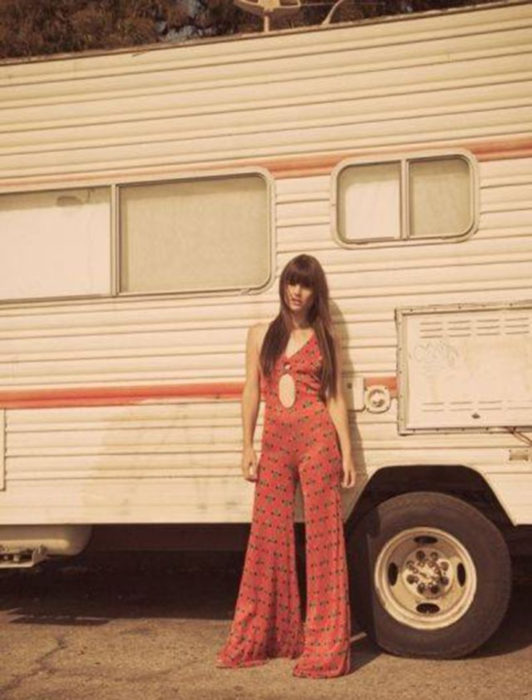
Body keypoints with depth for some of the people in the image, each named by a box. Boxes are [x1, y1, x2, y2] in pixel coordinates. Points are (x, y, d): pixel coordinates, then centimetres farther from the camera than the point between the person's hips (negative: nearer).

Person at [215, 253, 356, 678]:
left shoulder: (326, 338, 8)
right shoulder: (261, 335, 13)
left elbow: (336, 398, 6)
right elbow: (251, 392, 12)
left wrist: (347, 453, -1)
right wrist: (248, 447, 4)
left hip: (317, 437, -2)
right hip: (275, 441, 3)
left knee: (323, 537, -3)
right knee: (268, 538, 7)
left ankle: (325, 646, 1)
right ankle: (257, 639, 18)